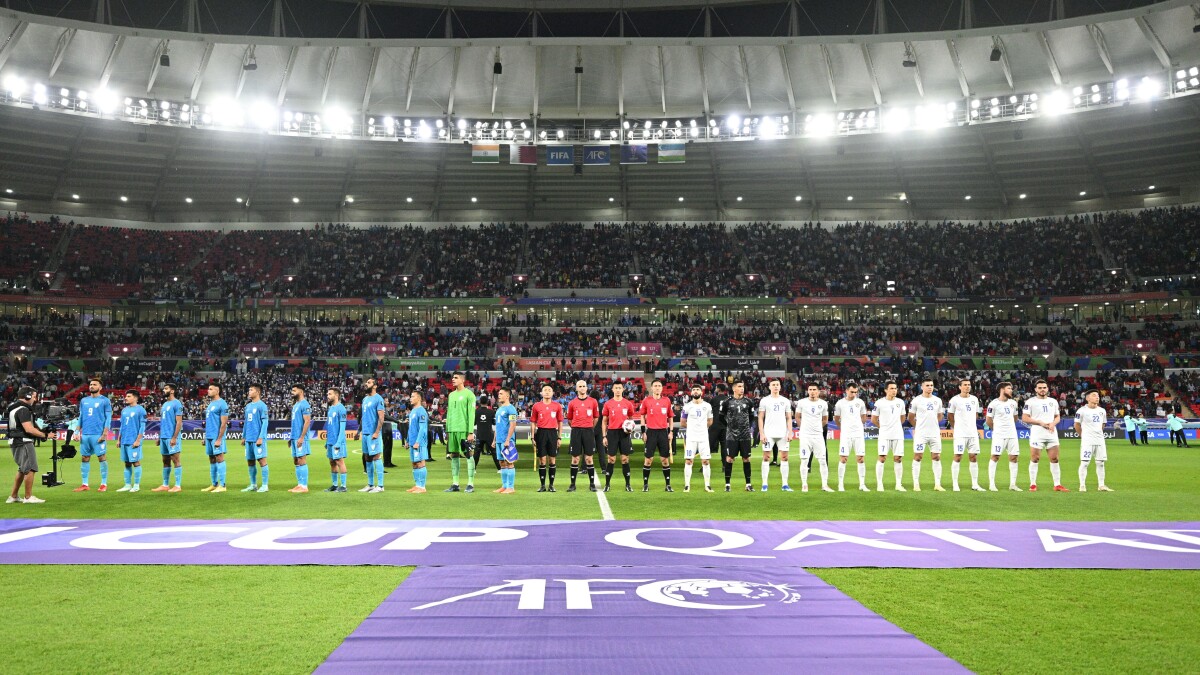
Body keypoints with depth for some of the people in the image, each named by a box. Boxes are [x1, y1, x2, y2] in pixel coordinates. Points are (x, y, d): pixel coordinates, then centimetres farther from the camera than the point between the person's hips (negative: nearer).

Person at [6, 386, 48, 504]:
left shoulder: (13, 408, 15)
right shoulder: (23, 410, -16)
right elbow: (29, 429, -24)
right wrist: (45, 435, -16)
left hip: (15, 442, 10)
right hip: (23, 442, -10)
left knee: (22, 470, 20)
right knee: (30, 469, -5)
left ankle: (13, 496, 24)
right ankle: (28, 497, -2)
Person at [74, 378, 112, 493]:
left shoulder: (105, 401, 0)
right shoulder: (84, 400, 15)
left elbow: (108, 418, -4)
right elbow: (81, 417, 18)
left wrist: (104, 434, -12)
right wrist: (78, 432, 8)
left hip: (98, 435, -5)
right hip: (85, 435, 5)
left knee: (102, 458, -3)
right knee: (84, 459, 6)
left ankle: (104, 484, 2)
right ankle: (84, 484, 12)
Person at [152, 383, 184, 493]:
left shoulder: (176, 404, -9)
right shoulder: (164, 404, 17)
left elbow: (179, 422, -14)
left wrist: (174, 437, -20)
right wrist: (159, 437, 18)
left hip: (171, 437, -9)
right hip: (163, 437, 9)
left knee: (176, 460, -7)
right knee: (165, 461, 12)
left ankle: (178, 486, -6)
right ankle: (165, 485, 17)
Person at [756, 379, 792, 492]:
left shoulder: (785, 401, 10)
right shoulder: (764, 401, 4)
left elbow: (789, 418, 10)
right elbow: (760, 418, 2)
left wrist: (790, 433, -1)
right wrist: (761, 433, -7)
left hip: (783, 434, 2)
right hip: (768, 434, -2)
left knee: (784, 458, 1)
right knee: (766, 458, -2)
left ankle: (785, 485, 6)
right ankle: (764, 484, 2)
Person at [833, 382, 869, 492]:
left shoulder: (860, 402, 5)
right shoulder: (840, 403, -1)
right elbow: (836, 418, 11)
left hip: (859, 434, 2)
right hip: (846, 434, -2)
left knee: (861, 459, 1)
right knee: (843, 459, -4)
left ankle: (862, 485, 6)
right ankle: (841, 485, 2)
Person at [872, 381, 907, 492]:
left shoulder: (900, 402, 7)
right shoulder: (879, 403, -4)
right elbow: (873, 418, 4)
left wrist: (896, 426, 14)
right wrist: (882, 426, 6)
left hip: (898, 435, 3)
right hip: (884, 435, -3)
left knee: (898, 459, 3)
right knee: (882, 458, -6)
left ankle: (899, 484, 9)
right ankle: (879, 484, -1)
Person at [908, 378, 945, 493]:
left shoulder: (938, 400, 8)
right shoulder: (916, 400, -3)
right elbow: (910, 417, 5)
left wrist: (932, 424, 15)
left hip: (935, 433, 4)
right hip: (921, 434, -4)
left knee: (936, 457, 2)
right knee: (918, 457, -2)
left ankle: (937, 484, 7)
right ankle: (916, 484, 2)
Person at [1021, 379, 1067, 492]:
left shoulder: (1053, 401, 16)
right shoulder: (1030, 402, -1)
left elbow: (1057, 417, 19)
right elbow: (1024, 418, -6)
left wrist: (1053, 423, -4)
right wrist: (1040, 423, -13)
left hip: (1052, 433, 4)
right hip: (1037, 434, -4)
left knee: (1055, 459, 3)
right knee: (1035, 459, -3)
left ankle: (1057, 485, 9)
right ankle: (1033, 484, 4)